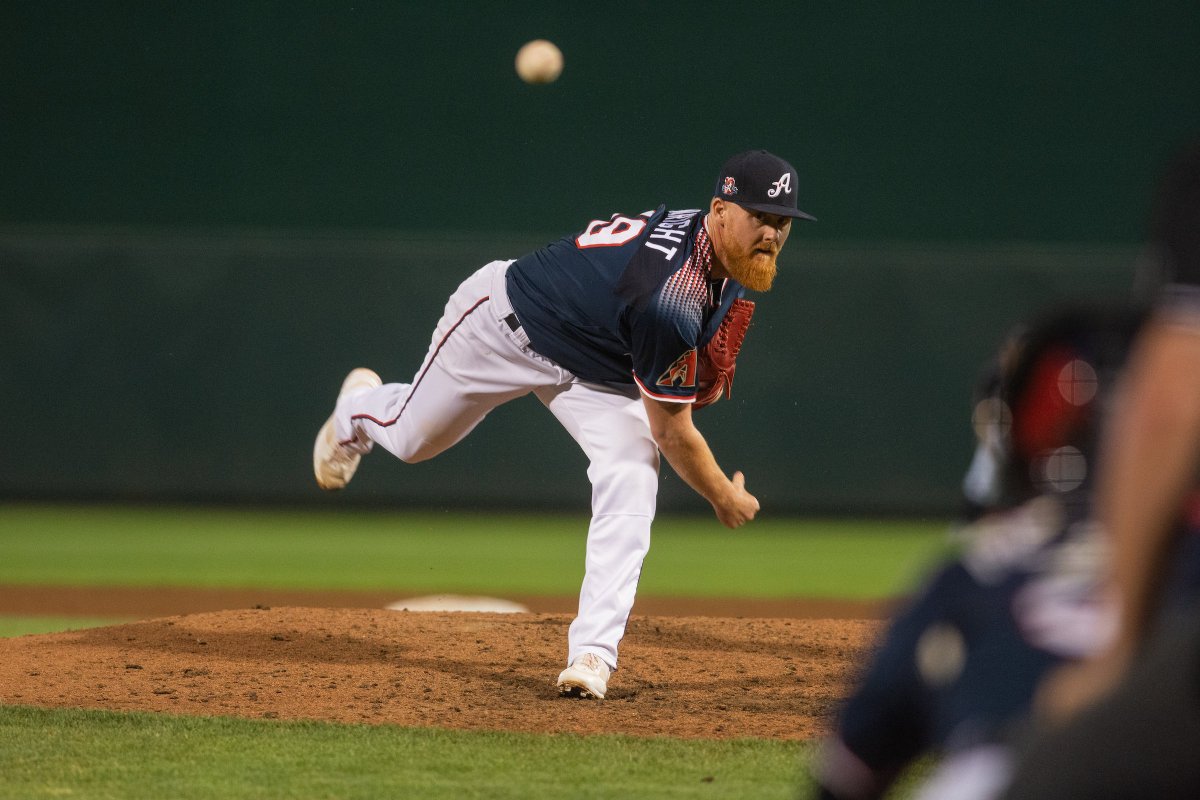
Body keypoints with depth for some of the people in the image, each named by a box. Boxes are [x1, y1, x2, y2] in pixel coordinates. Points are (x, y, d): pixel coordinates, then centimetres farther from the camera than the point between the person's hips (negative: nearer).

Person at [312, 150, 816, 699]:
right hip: (507, 319, -6)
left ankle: (593, 653, -21)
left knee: (631, 480, -19)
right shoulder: (673, 298, -43)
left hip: (595, 373, 6)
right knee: (410, 436, 17)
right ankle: (359, 409, 57)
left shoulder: (728, 260, -17)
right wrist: (725, 499, -16)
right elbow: (671, 432, -30)